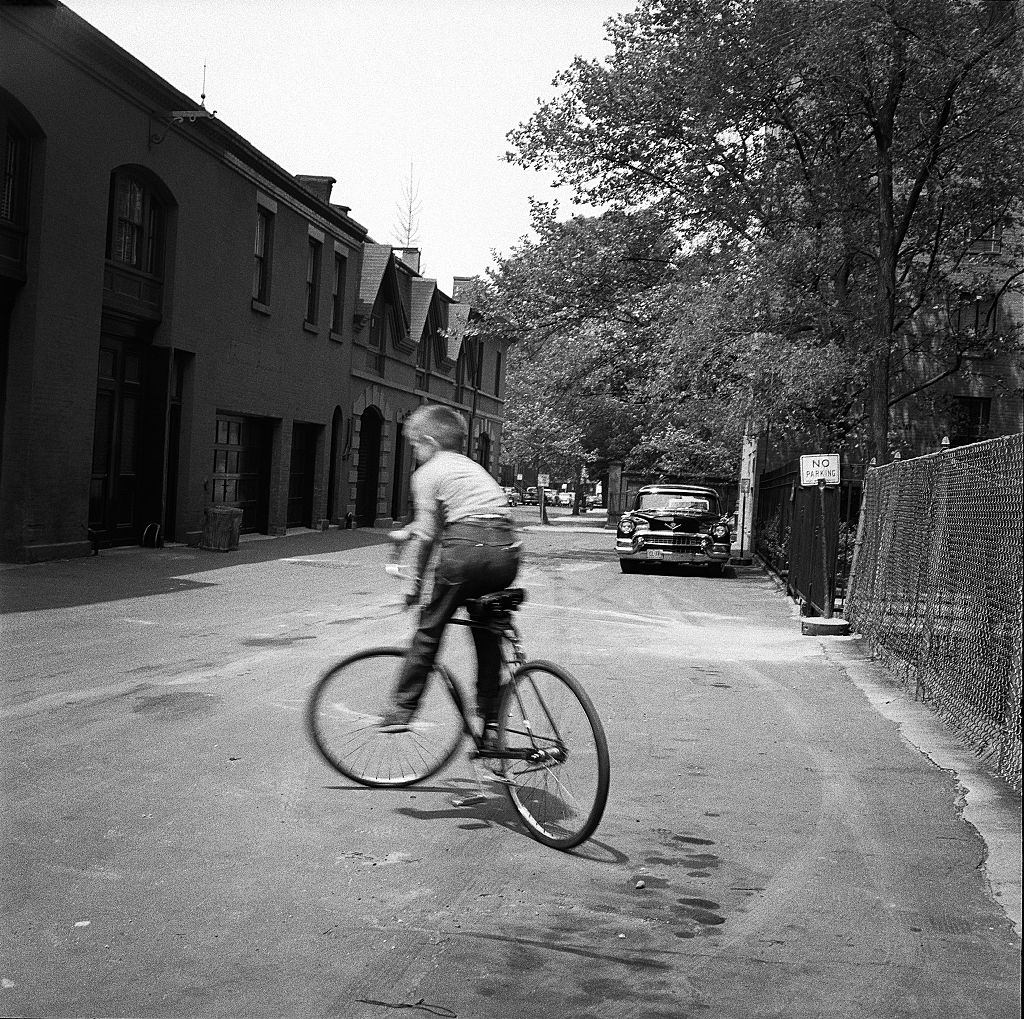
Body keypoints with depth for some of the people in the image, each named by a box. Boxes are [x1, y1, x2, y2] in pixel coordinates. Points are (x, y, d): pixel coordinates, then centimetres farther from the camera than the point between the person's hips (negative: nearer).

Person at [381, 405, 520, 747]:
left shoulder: (427, 473, 8)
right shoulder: (471, 466, 29)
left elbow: (427, 533, 1)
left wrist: (415, 583, 9)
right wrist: (405, 532, 55)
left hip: (466, 549, -6)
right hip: (507, 551, 6)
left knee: (429, 629, 9)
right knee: (487, 634, 18)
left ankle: (401, 710, 12)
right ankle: (490, 721, 17)